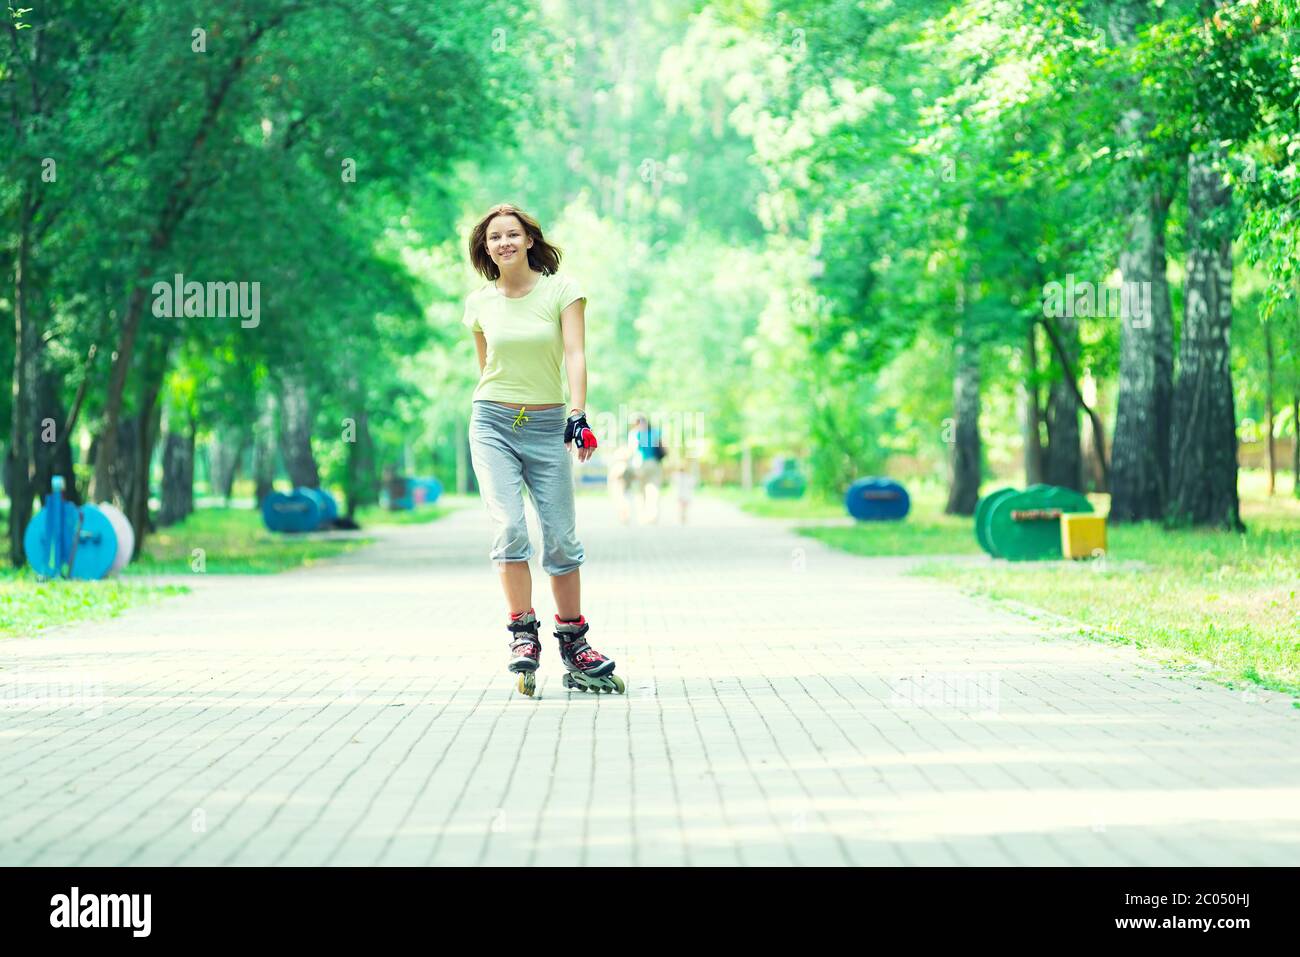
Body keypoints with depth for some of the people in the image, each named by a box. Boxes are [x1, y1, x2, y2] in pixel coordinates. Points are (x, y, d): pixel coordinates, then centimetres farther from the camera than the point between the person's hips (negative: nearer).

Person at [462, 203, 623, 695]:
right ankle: (522, 635, -10)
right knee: (510, 526, -17)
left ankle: (573, 646, 13)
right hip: (493, 423, 1)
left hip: (547, 427, -1)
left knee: (562, 539, 1)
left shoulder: (562, 290, -1)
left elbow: (575, 354, -11)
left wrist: (578, 414, -23)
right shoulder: (480, 302, 6)